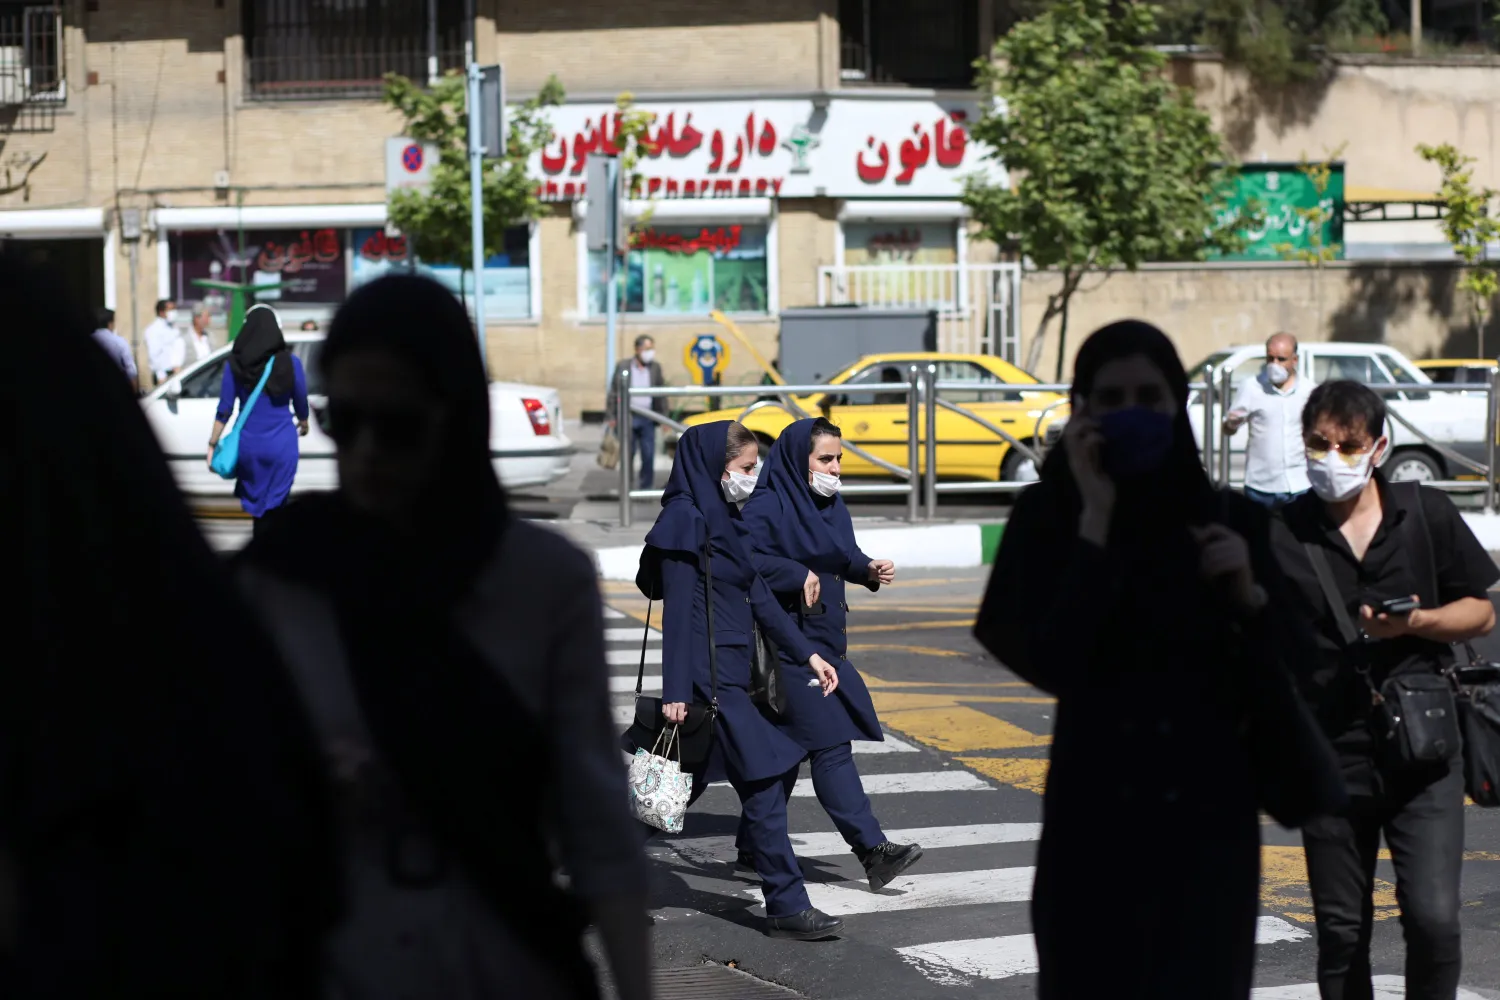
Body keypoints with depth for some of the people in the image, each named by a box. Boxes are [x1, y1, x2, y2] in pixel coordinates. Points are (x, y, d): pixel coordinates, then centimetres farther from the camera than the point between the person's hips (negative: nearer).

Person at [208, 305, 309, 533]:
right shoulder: (290, 362, -7)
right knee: (273, 507, 4)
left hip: (248, 443, 2)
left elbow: (225, 408, -3)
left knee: (257, 504, 18)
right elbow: (301, 403, 5)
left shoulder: (235, 364, -5)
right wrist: (303, 424, 26)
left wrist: (213, 443, 6)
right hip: (281, 444, -1)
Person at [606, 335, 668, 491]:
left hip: (647, 419, 2)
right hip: (628, 417, -2)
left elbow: (661, 394, 10)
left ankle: (646, 487, 7)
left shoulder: (656, 367, 7)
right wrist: (610, 416, -3)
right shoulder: (623, 366, 1)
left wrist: (664, 417, 6)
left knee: (648, 455, -1)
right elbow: (613, 392, 2)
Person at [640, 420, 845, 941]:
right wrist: (676, 689, -20)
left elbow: (759, 597, 16)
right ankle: (786, 906, -6)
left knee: (683, 785, 14)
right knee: (765, 780, -9)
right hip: (708, 671, -10)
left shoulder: (722, 518, 16)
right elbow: (678, 606, -17)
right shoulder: (686, 519, -12)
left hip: (730, 668, 10)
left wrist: (808, 654, 12)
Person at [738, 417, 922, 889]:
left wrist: (869, 570, 1)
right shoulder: (767, 507, -13)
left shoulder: (831, 505, 12)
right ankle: (872, 851, -18)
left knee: (786, 745, 14)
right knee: (829, 743, -13)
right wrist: (797, 575, -25)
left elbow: (845, 558, 21)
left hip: (824, 638, 9)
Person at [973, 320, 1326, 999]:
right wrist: (1096, 518, -17)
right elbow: (1050, 667, -16)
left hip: (1208, 829, 1)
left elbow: (1283, 676, 3)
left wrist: (1249, 594, -15)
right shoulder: (1046, 517, -2)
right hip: (1091, 827, -1)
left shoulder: (1230, 520, 3)